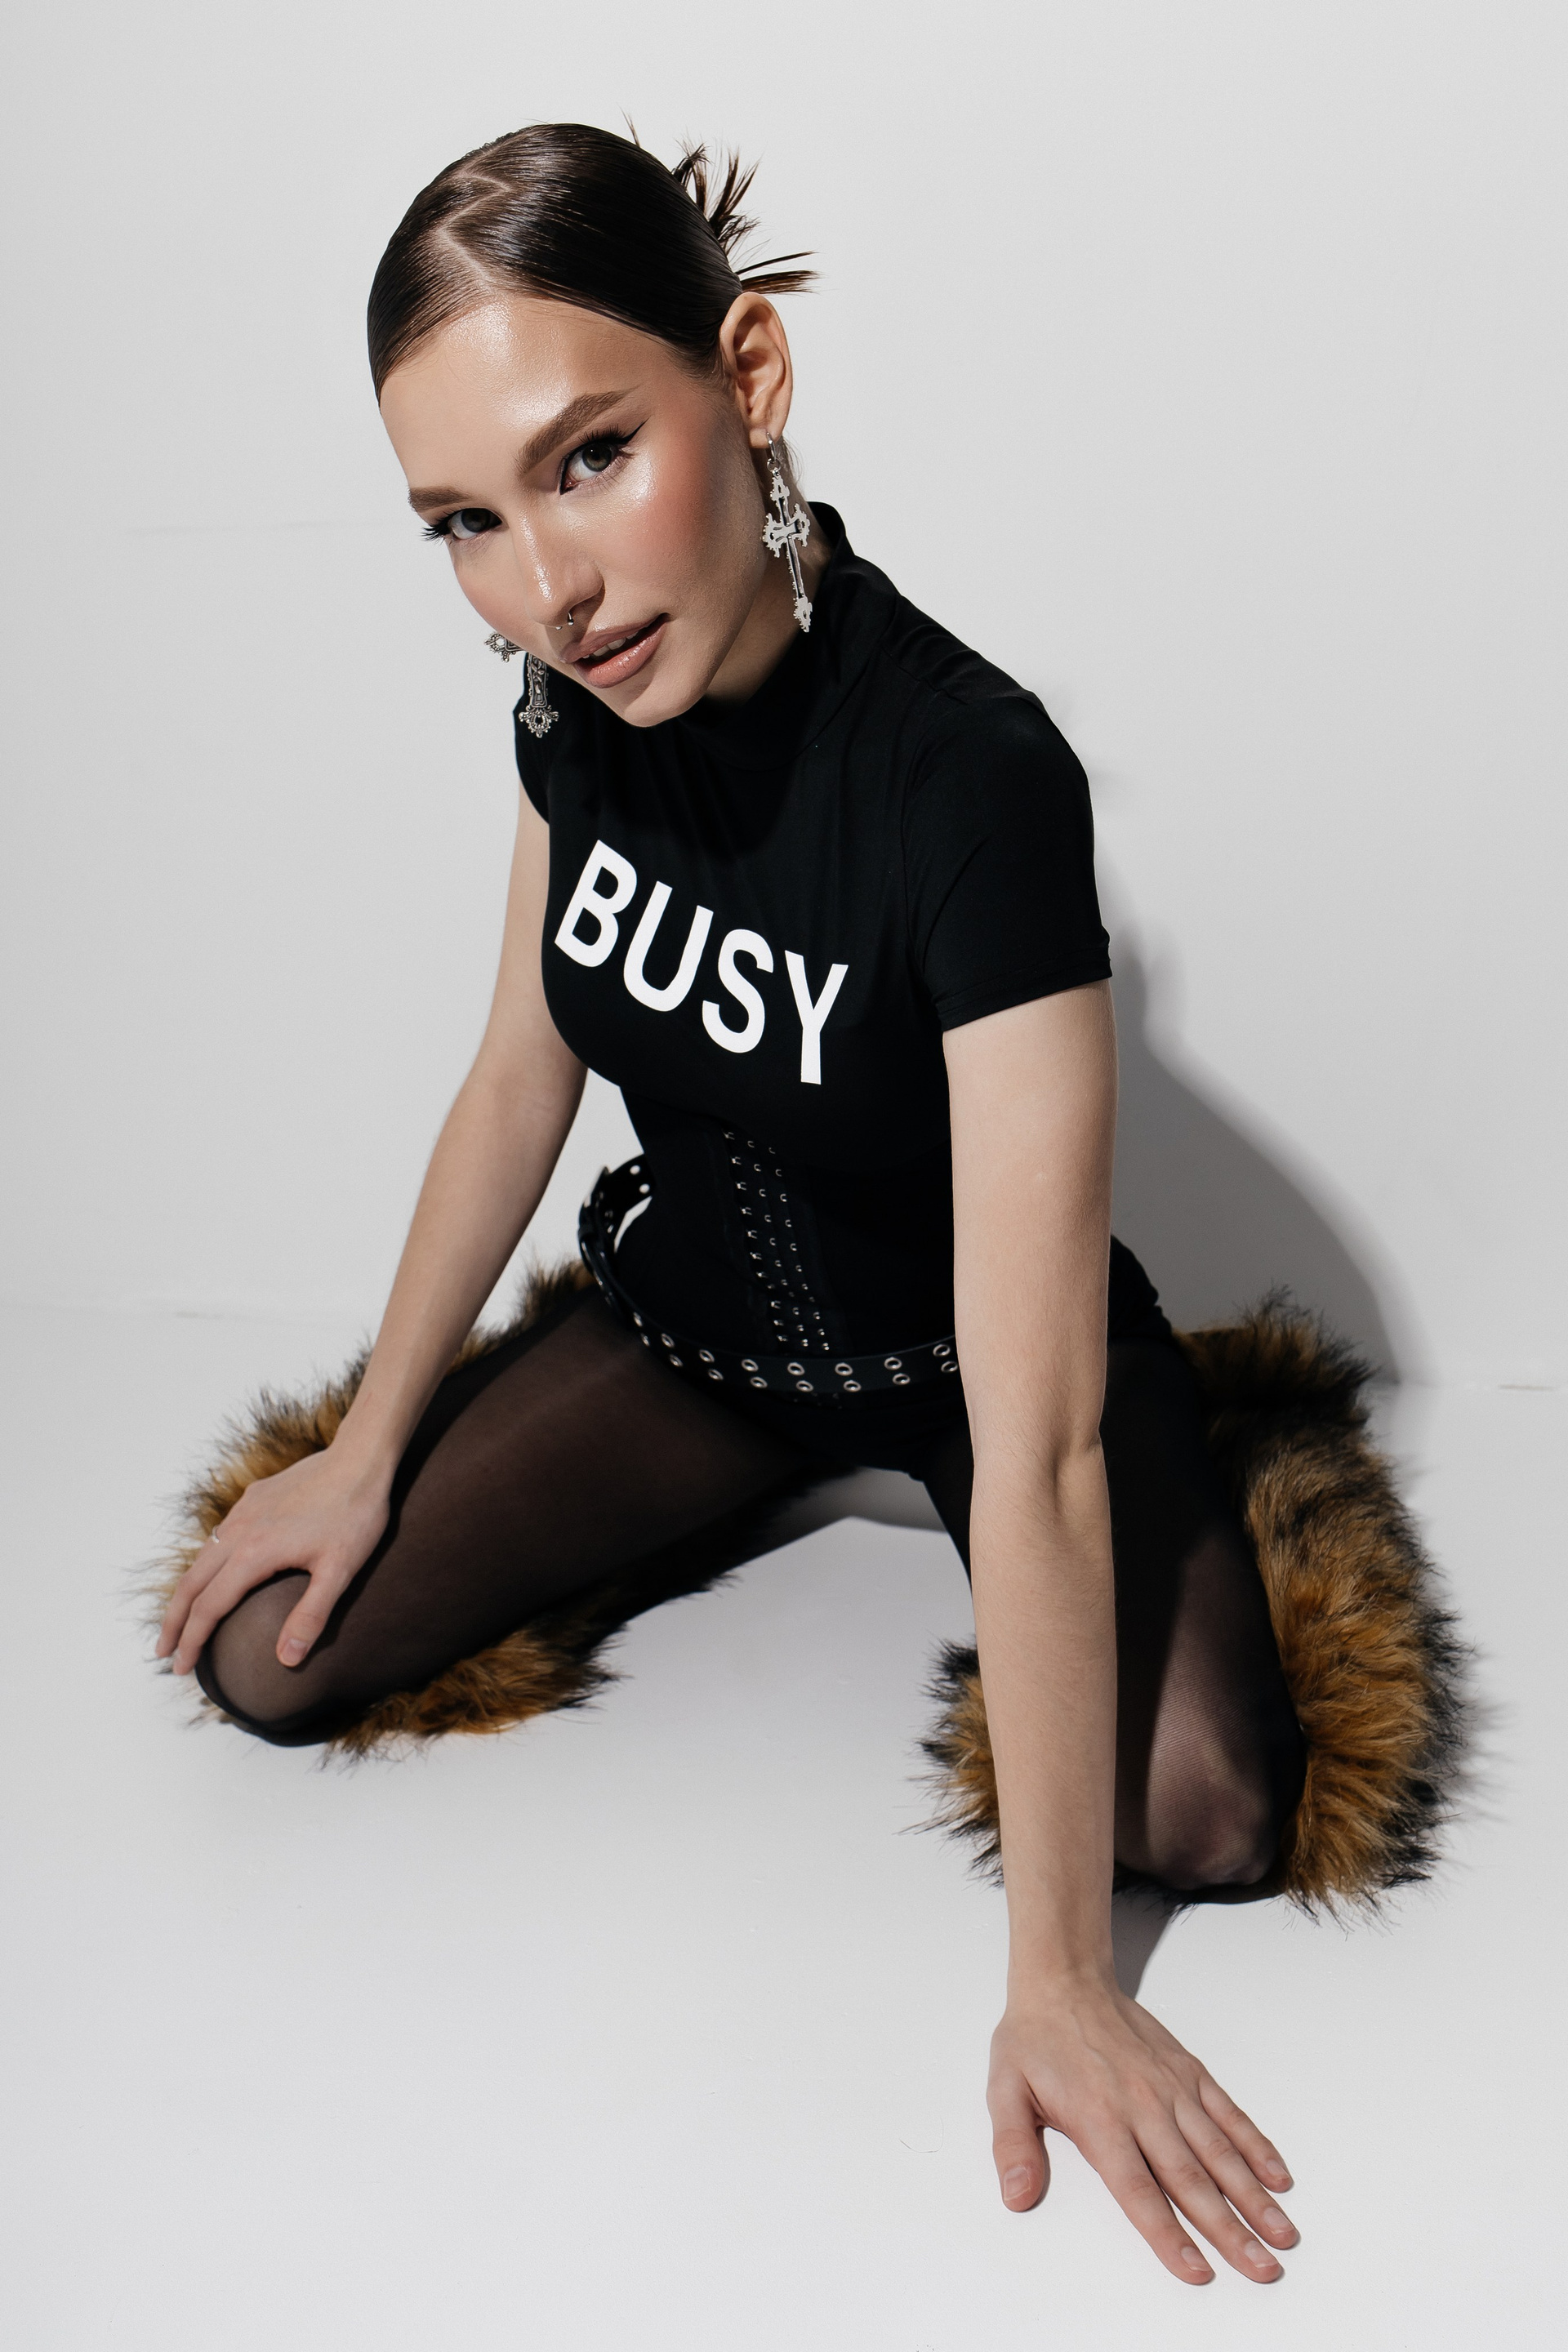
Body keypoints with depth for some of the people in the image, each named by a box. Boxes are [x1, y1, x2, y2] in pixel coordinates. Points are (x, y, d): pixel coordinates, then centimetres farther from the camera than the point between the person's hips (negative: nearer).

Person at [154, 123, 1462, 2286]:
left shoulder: (975, 780, -35)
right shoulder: (581, 688, -15)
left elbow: (1033, 1437, -35)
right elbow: (524, 1070, 1)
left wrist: (1058, 1982, -30)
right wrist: (370, 1446, 5)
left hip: (955, 1343, -4)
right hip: (694, 1313, 5)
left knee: (1211, 1820, -25)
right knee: (266, 1661, -5)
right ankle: (747, 1511, 16)